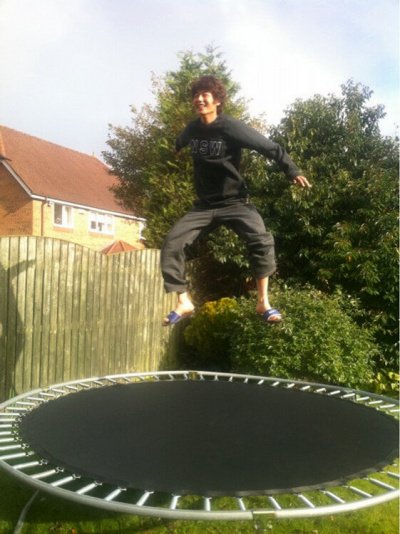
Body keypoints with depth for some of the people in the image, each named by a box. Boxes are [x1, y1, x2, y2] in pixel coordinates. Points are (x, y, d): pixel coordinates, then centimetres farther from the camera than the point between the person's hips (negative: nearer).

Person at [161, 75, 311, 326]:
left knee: (262, 239, -28)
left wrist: (292, 171, -16)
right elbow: (177, 147, 26)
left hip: (234, 201, -4)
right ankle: (184, 302, 2)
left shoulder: (232, 127, -13)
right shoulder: (192, 129, 2)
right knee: (172, 244, -10)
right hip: (204, 205, 5)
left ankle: (263, 302, -14)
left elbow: (269, 146, -11)